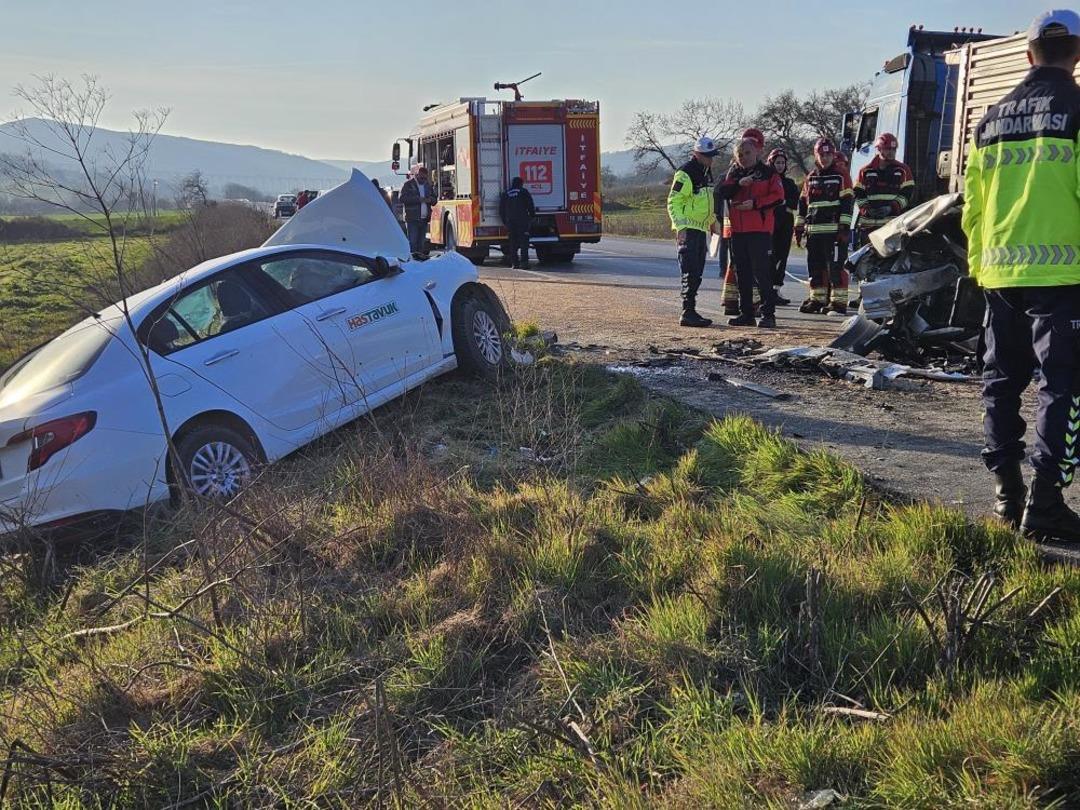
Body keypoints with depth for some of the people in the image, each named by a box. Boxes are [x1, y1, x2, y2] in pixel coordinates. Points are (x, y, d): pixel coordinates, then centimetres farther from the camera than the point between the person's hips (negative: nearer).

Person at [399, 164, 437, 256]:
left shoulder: (428, 185, 16)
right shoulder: (408, 184, 0)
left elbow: (434, 200, 22)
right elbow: (402, 198, -11)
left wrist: (430, 200, -4)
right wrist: (418, 199, -18)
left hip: (424, 218, 5)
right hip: (412, 219, -5)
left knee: (422, 242, 9)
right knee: (413, 242, -9)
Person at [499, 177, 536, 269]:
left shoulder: (505, 194, 13)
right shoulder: (524, 192, 3)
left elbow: (501, 210, 13)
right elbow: (531, 206, 0)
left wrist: (505, 222, 19)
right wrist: (532, 216, 12)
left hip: (510, 222, 3)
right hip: (522, 221, -3)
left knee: (513, 242, 7)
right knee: (524, 242, -4)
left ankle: (514, 263, 4)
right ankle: (524, 262, -14)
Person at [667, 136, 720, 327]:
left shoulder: (707, 172, 15)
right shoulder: (685, 173, -13)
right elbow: (673, 203, -16)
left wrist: (713, 221, 28)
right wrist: (681, 227, -23)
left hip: (701, 229, 9)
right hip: (687, 230, -9)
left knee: (697, 274, 10)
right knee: (691, 274, -11)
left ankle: (690, 312, 16)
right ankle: (688, 313, -11)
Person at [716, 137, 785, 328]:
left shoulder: (768, 173, 3)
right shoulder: (733, 173, 15)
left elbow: (778, 197, -6)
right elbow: (720, 192, 0)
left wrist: (755, 203, -16)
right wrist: (738, 183, -15)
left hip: (760, 229, -5)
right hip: (737, 230, 5)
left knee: (761, 270, -9)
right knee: (742, 272, 9)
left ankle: (768, 314, -6)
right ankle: (746, 313, 17)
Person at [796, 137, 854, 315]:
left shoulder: (841, 174, 0)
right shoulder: (811, 177, 17)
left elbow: (847, 202, -5)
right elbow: (803, 204, 20)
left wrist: (845, 227, -12)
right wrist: (799, 228, 16)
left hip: (834, 230, -6)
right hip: (814, 230, 6)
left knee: (836, 267, -8)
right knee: (816, 267, 10)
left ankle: (839, 302, -5)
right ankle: (817, 300, 19)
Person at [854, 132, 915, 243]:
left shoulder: (902, 169, 8)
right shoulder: (866, 171, 10)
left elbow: (908, 194, 2)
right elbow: (858, 195, 8)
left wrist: (891, 207, -15)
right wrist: (867, 209, -12)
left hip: (894, 224, -1)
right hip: (868, 224, 1)